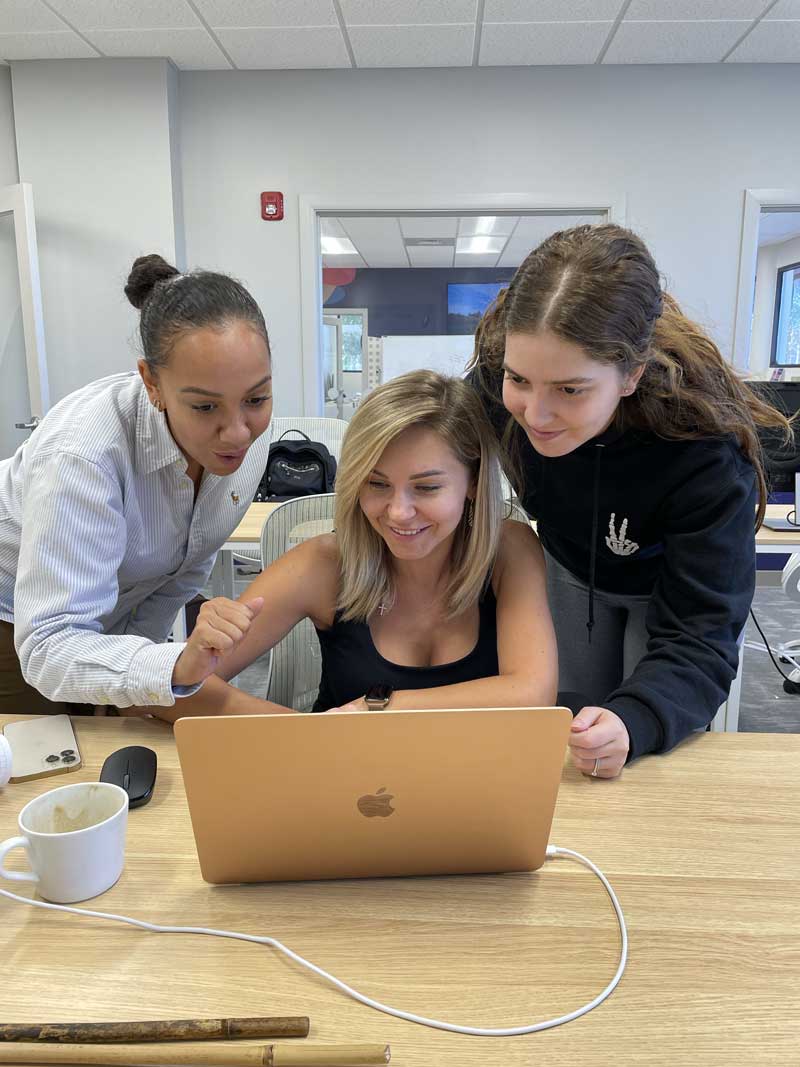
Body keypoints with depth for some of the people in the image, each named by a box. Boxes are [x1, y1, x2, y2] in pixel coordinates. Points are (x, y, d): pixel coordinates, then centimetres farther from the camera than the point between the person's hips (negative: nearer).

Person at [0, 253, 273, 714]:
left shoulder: (247, 434, -20)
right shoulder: (82, 452, -39)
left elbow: (191, 559, -4)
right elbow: (50, 646, -41)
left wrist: (133, 655, -2)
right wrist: (176, 666, -58)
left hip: (108, 611, 5)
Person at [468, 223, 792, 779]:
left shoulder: (706, 456, -40)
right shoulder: (499, 376, -30)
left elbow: (699, 638, -38)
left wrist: (635, 722, -56)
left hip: (677, 585, -3)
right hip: (572, 566, 3)